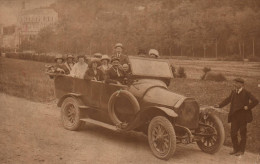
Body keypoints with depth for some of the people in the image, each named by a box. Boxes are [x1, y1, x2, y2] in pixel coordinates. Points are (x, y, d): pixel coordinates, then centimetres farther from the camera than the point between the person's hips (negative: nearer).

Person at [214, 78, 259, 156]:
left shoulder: (246, 93, -9)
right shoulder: (233, 92, 8)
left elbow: (255, 101, -12)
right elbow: (228, 100, 12)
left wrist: (248, 107, -15)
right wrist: (219, 105, 1)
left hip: (243, 116, -5)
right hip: (235, 116, 5)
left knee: (243, 134, 5)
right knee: (233, 133, 5)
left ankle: (241, 150, 16)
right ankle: (235, 149, 21)